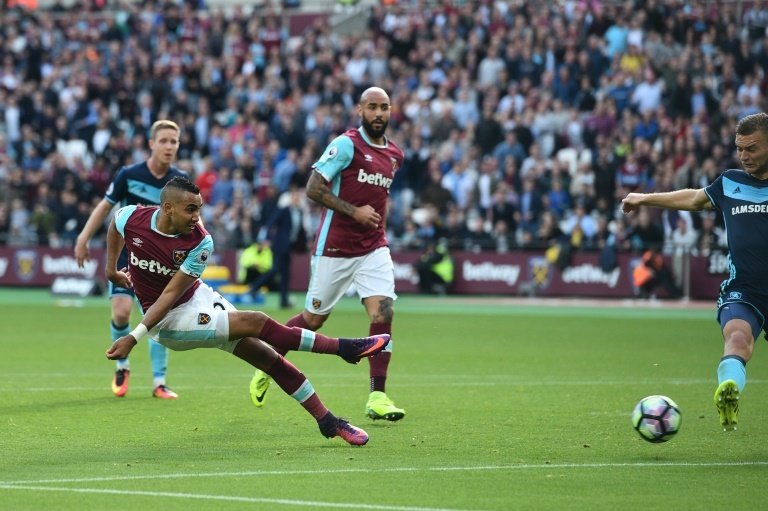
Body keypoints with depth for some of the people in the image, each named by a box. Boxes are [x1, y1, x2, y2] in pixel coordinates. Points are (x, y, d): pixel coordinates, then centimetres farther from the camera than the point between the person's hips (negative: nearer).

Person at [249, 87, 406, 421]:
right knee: (313, 318, 6)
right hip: (334, 249, -5)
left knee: (383, 313, -14)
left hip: (373, 249, 5)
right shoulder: (346, 144, -11)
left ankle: (377, 397, -10)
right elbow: (313, 188, -16)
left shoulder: (394, 155, 11)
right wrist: (354, 211, -21)